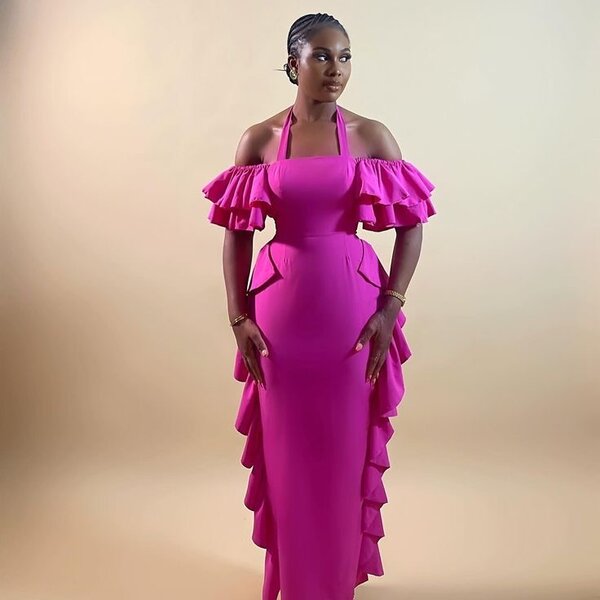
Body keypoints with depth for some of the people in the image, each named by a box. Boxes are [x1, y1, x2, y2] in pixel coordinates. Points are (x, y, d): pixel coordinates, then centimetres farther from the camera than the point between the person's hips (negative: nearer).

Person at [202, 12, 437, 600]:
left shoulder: (372, 135, 1)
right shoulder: (259, 140, 2)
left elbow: (411, 226, 1)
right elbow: (236, 235, 3)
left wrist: (390, 309, -6)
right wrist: (238, 318, -3)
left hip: (352, 309, 0)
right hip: (280, 311, 1)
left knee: (346, 447, 9)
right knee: (286, 448, 11)